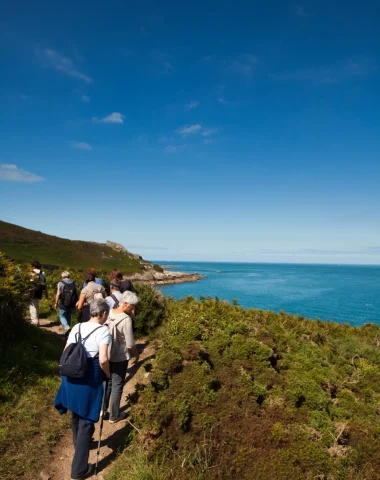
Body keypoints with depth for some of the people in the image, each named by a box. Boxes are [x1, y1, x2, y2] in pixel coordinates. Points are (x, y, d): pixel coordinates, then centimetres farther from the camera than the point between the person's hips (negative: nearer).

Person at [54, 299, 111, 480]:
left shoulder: (77, 327, 3)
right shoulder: (103, 330, -16)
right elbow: (103, 360, -23)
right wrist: (108, 375, -5)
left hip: (71, 377, 7)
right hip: (89, 380, -7)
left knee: (76, 414, 28)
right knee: (86, 421, 8)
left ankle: (78, 444, 55)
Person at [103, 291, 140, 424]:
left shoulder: (109, 314, -4)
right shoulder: (126, 319, -26)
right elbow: (130, 344, -22)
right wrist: (136, 354, -1)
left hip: (108, 354, 7)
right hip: (120, 357, -7)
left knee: (107, 382, 23)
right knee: (117, 386, 10)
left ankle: (102, 409, 37)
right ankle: (114, 416, 26)